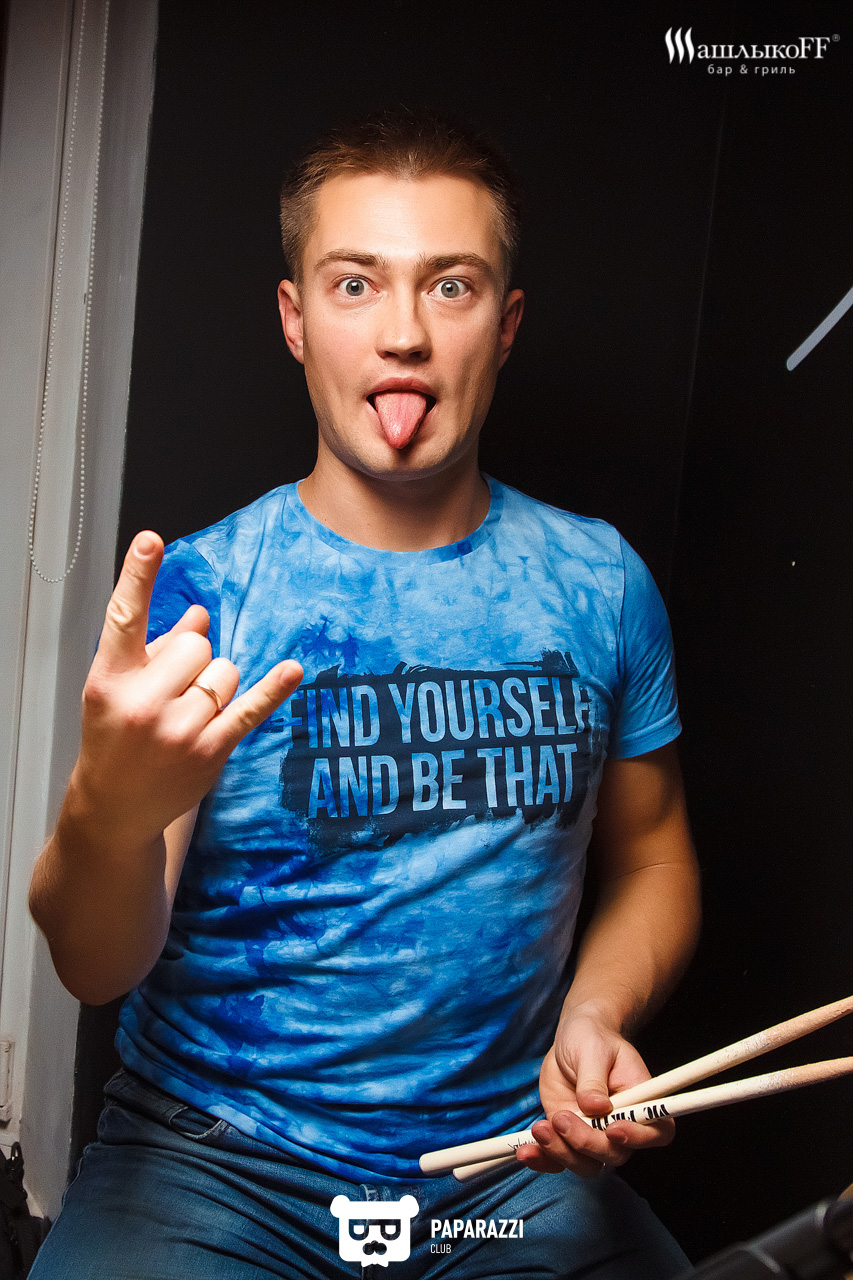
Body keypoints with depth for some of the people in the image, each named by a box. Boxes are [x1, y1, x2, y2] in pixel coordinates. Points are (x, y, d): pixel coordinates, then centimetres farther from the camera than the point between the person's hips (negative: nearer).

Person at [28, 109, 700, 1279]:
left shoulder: (598, 583, 0)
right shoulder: (196, 591, -8)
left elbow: (652, 858, 12)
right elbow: (97, 965, -15)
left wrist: (594, 1014, -8)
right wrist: (111, 815, -37)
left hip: (513, 1162, 3)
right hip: (215, 1159, -2)